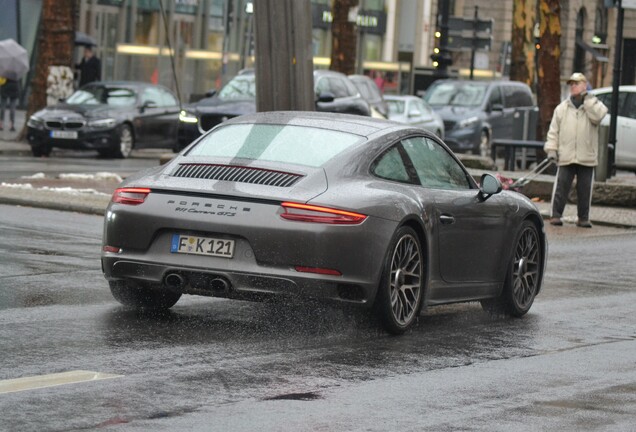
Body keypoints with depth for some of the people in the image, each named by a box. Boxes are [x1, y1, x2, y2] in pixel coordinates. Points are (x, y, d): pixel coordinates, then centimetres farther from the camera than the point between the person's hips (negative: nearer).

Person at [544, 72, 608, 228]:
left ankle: (583, 218, 12)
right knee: (561, 187, -3)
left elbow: (598, 116, -16)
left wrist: (588, 99, -11)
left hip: (586, 157, 0)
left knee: (585, 189, 4)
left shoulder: (593, 105, 8)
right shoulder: (562, 108, 11)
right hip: (565, 156, 0)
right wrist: (551, 148, -1)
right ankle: (556, 215, 2)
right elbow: (554, 130, 10)